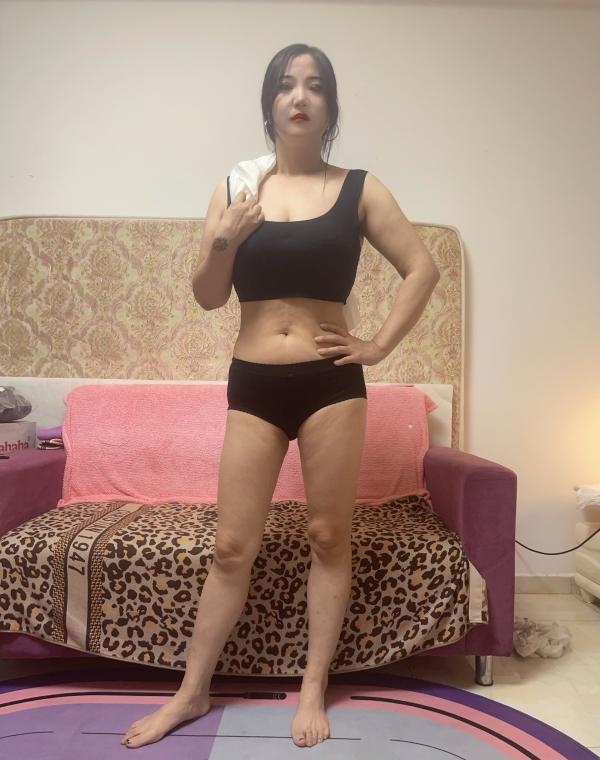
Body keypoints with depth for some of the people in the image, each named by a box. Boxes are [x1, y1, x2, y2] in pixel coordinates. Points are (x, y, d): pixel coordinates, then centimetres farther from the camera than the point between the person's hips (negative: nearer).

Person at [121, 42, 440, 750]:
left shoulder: (359, 188, 4)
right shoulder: (233, 188, 6)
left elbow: (422, 268, 6)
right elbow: (207, 297, 4)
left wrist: (379, 345, -1)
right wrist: (223, 243, -14)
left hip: (331, 383, 0)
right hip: (253, 384, 1)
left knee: (328, 537, 8)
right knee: (231, 546, 7)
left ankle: (313, 689, 27)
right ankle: (191, 692, 27)